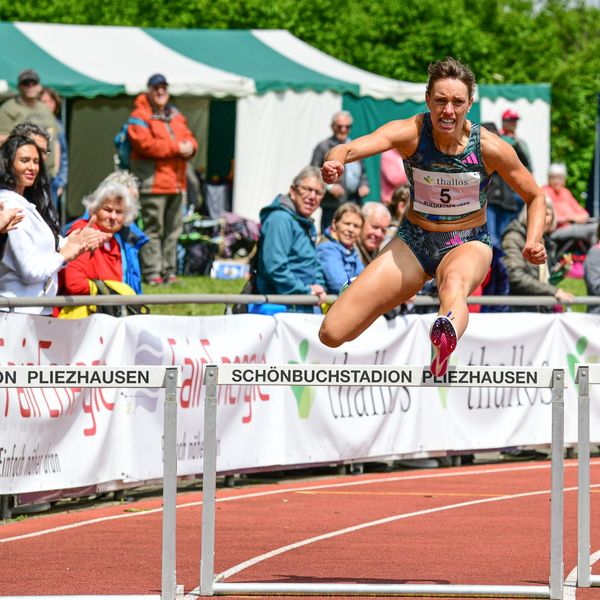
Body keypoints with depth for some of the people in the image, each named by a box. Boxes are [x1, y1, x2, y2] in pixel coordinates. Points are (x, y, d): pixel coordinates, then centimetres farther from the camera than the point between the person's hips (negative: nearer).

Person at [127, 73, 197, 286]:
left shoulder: (176, 116, 19)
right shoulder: (140, 116, -5)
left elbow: (189, 139, 20)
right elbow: (145, 144, -17)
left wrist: (189, 147, -7)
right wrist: (176, 148, -16)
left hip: (176, 183, 8)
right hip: (153, 183, -8)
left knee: (173, 230, 10)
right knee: (153, 229, -8)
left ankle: (169, 271, 17)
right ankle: (152, 273, -8)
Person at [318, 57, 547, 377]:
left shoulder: (489, 147, -14)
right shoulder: (409, 133, -16)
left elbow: (535, 197, 2)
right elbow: (351, 148, -33)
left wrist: (533, 243, -16)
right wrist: (336, 160, -57)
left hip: (468, 245, -2)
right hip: (413, 243, 2)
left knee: (455, 281, -43)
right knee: (332, 334, -9)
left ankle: (445, 340, -80)